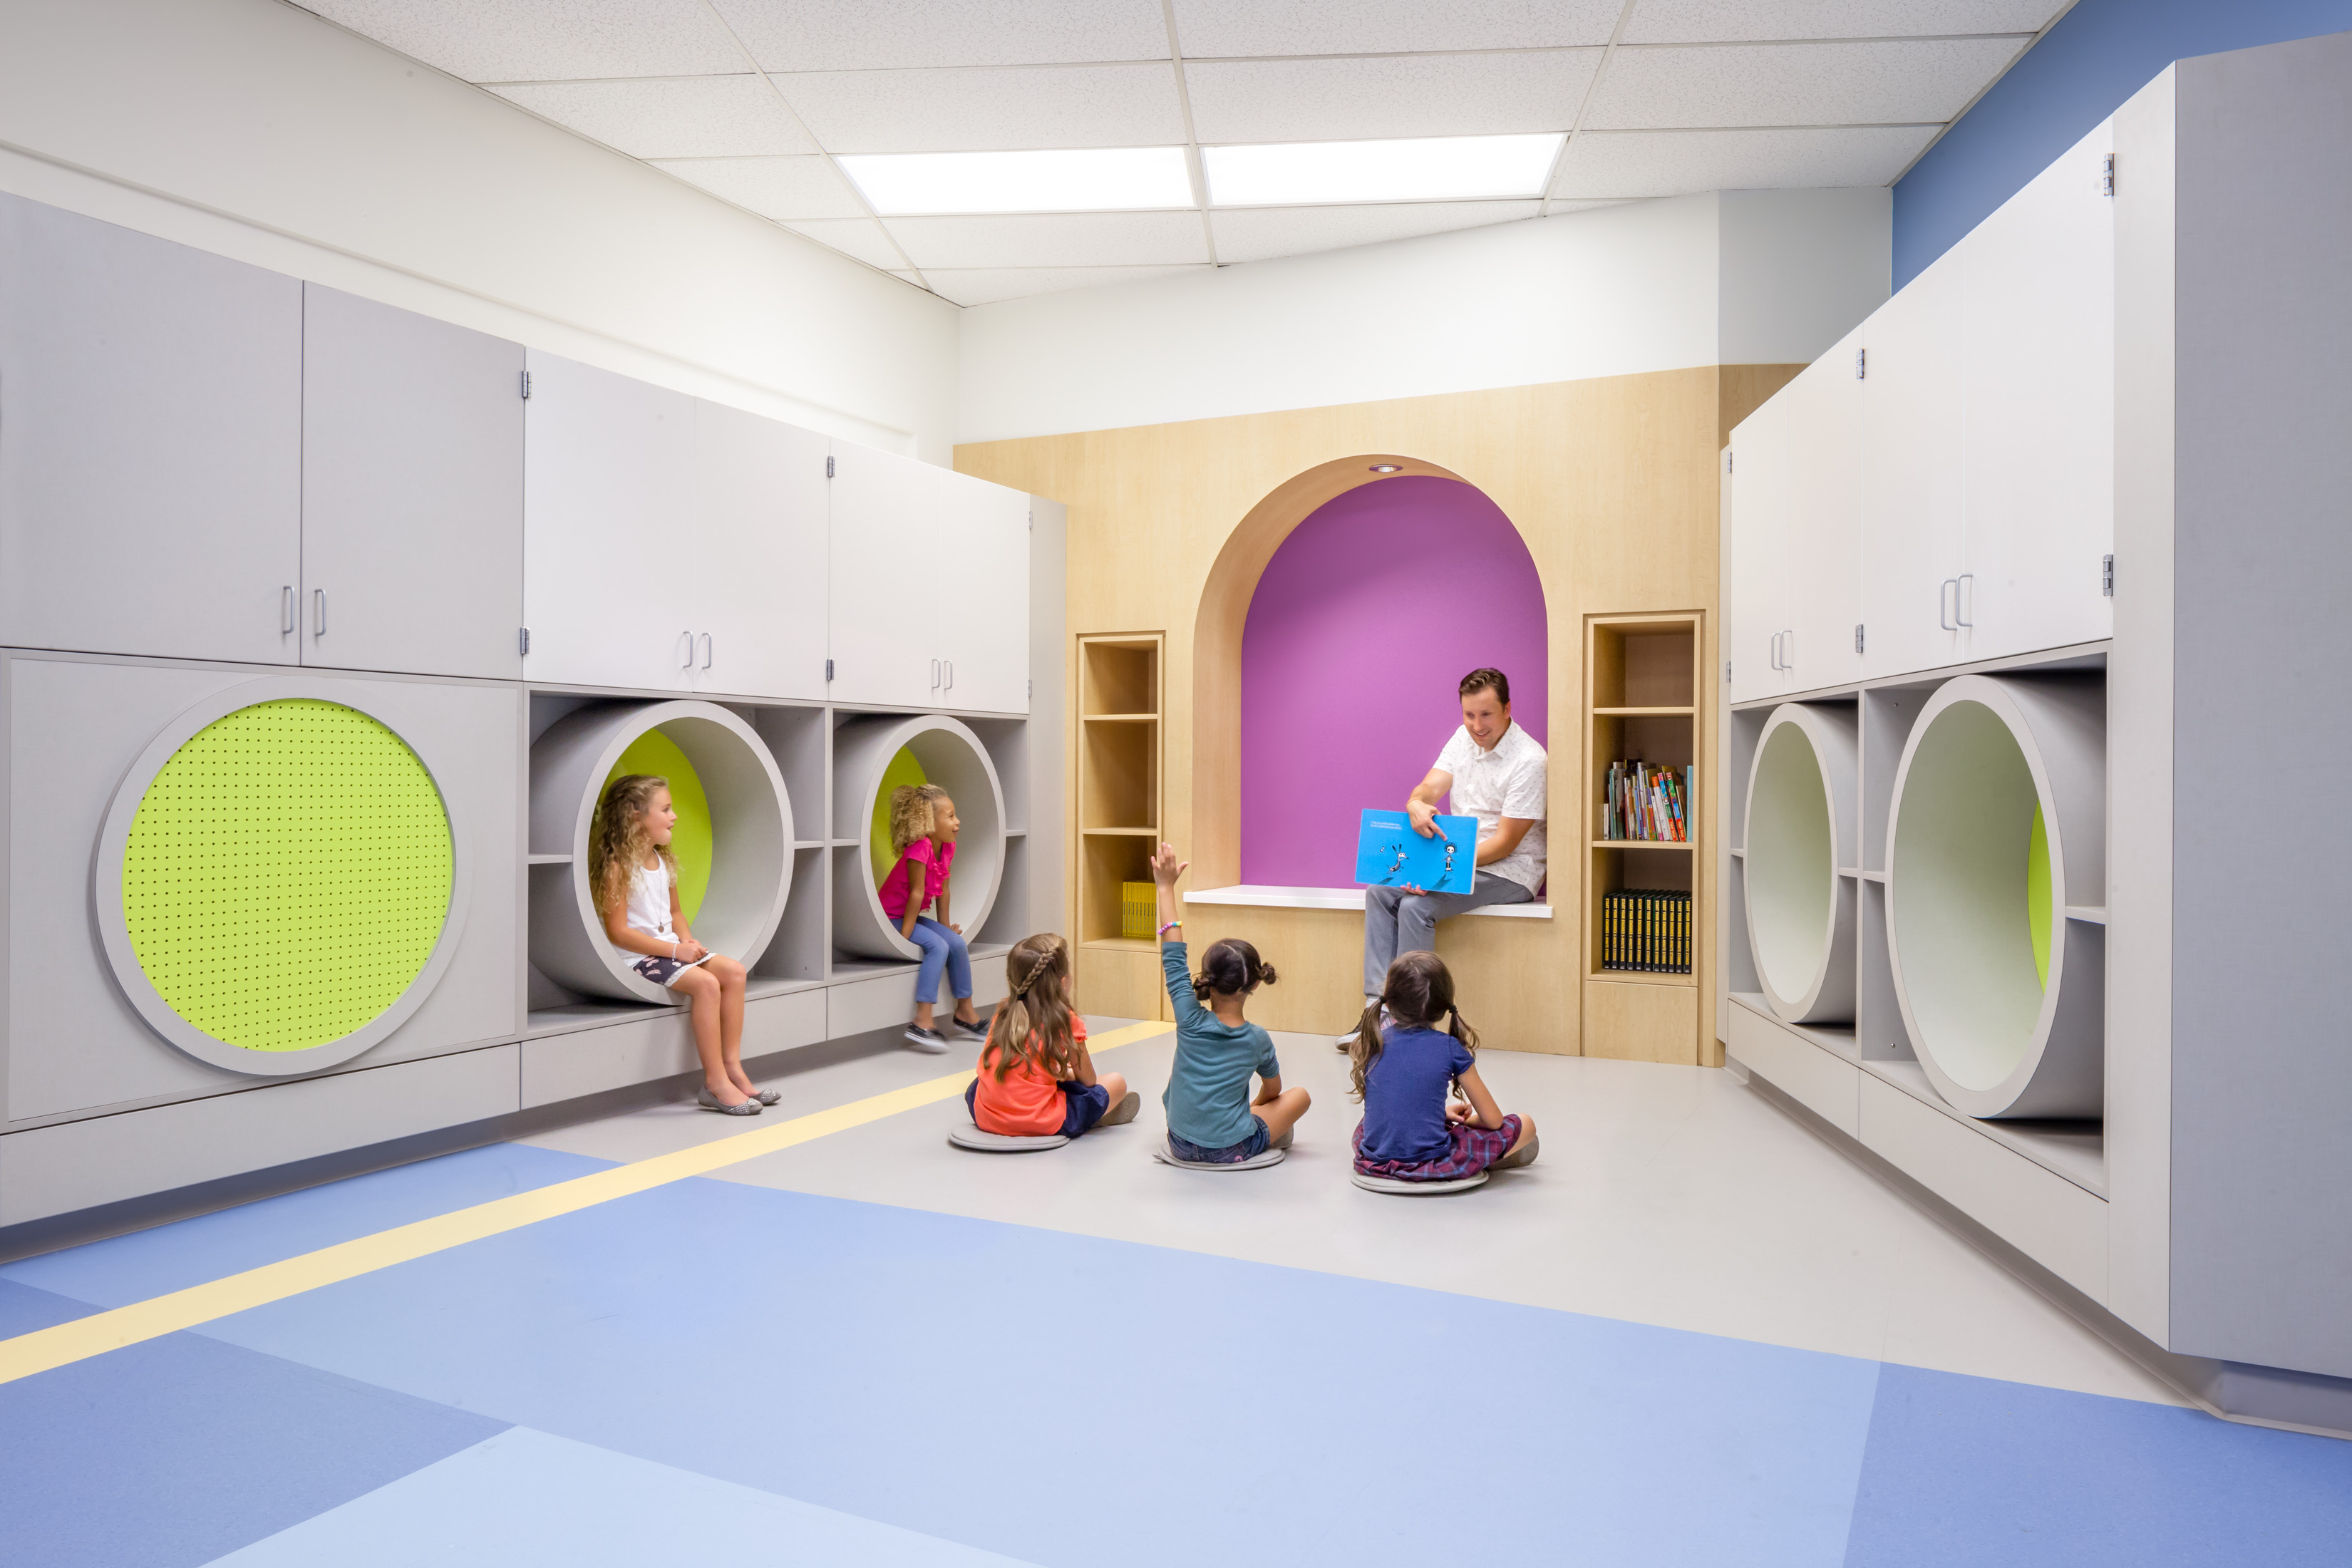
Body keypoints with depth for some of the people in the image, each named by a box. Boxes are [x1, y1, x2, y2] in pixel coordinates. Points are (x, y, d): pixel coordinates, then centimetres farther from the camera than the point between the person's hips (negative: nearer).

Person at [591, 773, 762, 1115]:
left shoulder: (663, 861, 11)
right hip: (637, 956, -9)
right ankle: (715, 1081, -21)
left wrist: (687, 939, 0)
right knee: (705, 983, -27)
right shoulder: (618, 867, -15)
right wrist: (674, 950, -21)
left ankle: (732, 1066, -6)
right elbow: (618, 932, -19)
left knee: (733, 971, -9)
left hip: (670, 947, 9)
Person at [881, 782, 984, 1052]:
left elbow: (943, 889, 8)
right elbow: (917, 892, -25)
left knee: (957, 943, -3)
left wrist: (946, 927, 12)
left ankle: (965, 1015, 9)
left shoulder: (948, 847, 0)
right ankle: (921, 1023, -29)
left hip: (912, 916, 9)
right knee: (938, 946, -25)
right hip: (891, 918, -9)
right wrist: (905, 935, -21)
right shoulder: (920, 847, -27)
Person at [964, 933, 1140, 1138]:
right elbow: (1088, 1081, 9)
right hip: (1042, 1124, -4)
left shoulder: (1002, 1016, 8)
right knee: (1116, 1082, 9)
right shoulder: (1067, 1022, -5)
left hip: (985, 1119, 5)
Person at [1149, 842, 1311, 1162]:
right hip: (1230, 1151, 1)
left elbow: (1173, 957, -9)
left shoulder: (1191, 1021, -14)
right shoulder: (1258, 1040, -11)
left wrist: (1166, 887, -8)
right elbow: (1272, 1090, 8)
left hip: (1180, 1145, 0)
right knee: (1299, 1096, 18)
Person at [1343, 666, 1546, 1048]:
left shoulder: (1528, 760, -18)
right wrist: (1417, 806, -27)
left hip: (1510, 870, -8)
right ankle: (1377, 1007, -14)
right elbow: (1428, 788, -1)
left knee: (1416, 905, -27)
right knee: (1380, 891, -10)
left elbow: (1504, 843, -19)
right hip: (1460, 856, 8)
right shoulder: (1465, 738, 6)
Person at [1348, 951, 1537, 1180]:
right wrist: (1465, 1120, 23)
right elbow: (1493, 1120, 2)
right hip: (1430, 1165, -4)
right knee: (1524, 1125, 8)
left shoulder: (1374, 1042, 3)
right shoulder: (1449, 1048, -6)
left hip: (1373, 1161, 4)